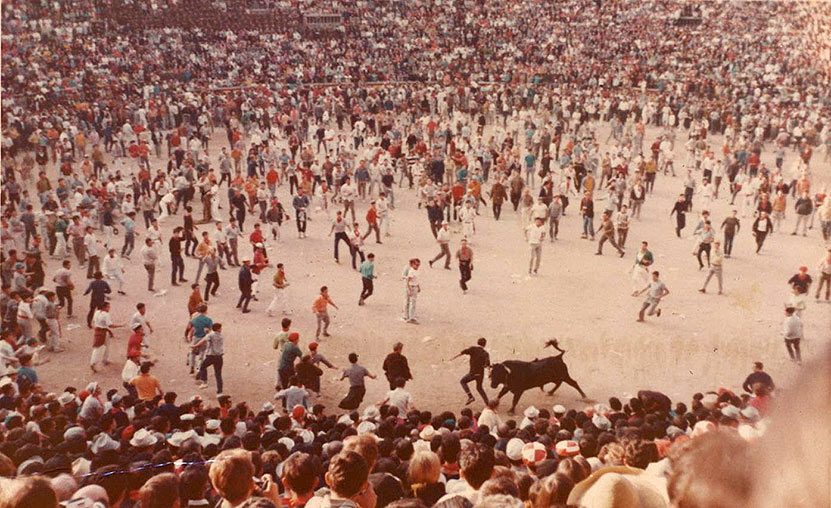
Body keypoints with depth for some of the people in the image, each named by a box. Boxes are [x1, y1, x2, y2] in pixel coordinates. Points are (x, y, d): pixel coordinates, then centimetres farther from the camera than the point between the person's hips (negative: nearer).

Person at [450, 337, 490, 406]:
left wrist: (454, 357, -17)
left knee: (463, 381, 20)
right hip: (481, 374, 4)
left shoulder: (473, 348, -2)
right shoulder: (485, 353, 3)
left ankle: (470, 397, 6)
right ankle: (487, 403, 17)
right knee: (479, 388, 26)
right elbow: (488, 365, -12)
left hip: (473, 373, -4)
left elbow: (463, 352, -17)